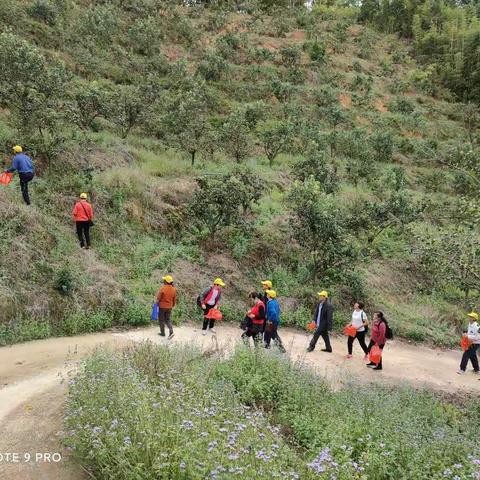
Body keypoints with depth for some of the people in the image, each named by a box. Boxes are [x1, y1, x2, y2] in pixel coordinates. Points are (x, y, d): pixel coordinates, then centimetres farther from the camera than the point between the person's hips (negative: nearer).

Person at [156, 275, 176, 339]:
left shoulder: (163, 288, -18)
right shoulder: (174, 289, -2)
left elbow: (158, 298, -11)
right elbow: (174, 299, 7)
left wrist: (157, 303, 7)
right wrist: (172, 305, 22)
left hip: (162, 306, -4)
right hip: (169, 307, 4)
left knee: (161, 320, 11)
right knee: (168, 320, 12)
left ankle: (162, 333, 18)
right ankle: (171, 332, -7)